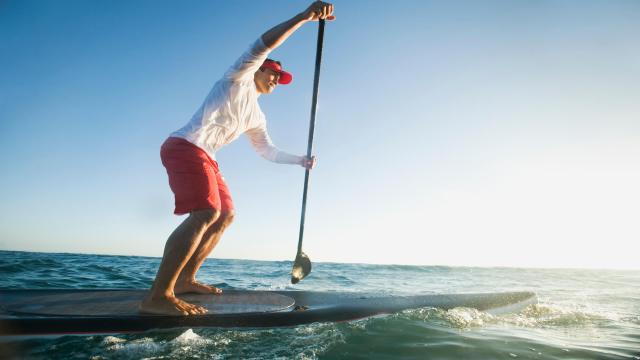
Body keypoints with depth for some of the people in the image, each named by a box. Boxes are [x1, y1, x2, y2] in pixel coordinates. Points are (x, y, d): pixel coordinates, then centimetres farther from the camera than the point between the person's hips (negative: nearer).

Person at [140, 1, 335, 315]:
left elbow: (268, 151, 34)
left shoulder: (256, 117, 26)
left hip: (204, 158, 10)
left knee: (225, 215, 10)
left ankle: (184, 280, 10)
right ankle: (158, 296, -28)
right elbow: (264, 43, -9)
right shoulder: (239, 78, 7)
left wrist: (301, 160, 32)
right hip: (185, 145, -10)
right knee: (206, 213, -25)